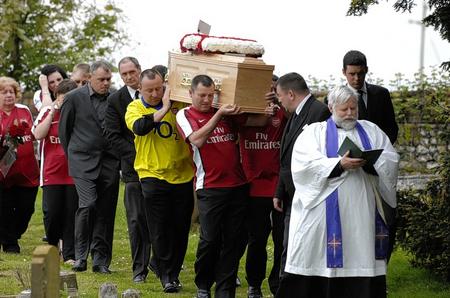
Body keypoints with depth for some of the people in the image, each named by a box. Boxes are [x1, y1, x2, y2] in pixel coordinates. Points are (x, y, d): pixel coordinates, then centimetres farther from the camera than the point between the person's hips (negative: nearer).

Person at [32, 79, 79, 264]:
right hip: (51, 173, 0)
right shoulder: (47, 112, 5)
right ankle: (51, 247, 21)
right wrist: (53, 112, -9)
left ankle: (70, 254, 6)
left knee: (71, 214, 0)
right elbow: (38, 135, -8)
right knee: (51, 213, -1)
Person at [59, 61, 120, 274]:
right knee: (88, 204, -17)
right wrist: (73, 155, 11)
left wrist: (120, 157, 11)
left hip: (109, 163, 3)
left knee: (106, 212, 2)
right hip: (83, 163, -3)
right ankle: (80, 255, -5)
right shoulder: (74, 98, -1)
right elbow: (63, 130, 7)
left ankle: (101, 260, 10)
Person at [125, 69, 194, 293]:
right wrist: (164, 109, -22)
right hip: (153, 174, -2)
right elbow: (139, 127, -21)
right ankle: (166, 276, 6)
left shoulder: (179, 104, 3)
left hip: (183, 175, 2)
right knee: (160, 230, -1)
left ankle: (174, 273, 19)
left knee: (181, 228, 7)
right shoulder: (135, 108, 0)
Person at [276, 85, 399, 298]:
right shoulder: (314, 132, 8)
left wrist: (368, 162, -13)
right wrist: (339, 164, -19)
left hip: (362, 213, 3)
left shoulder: (371, 131, 18)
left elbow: (391, 161, 7)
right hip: (323, 211, -3)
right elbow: (305, 163, -8)